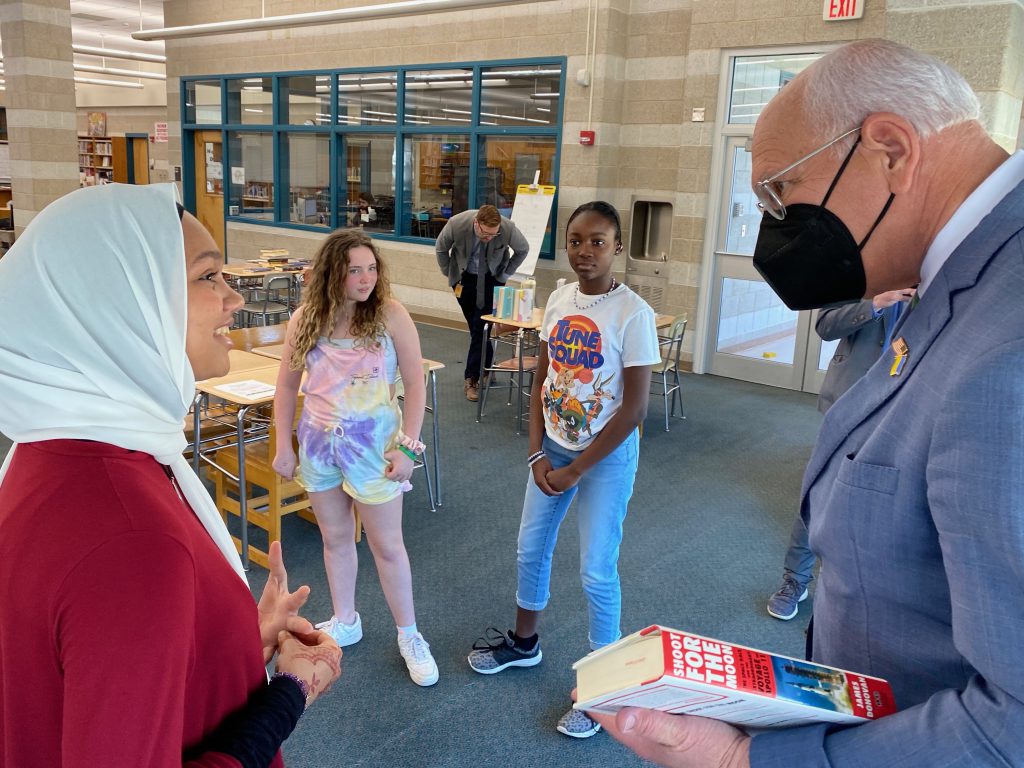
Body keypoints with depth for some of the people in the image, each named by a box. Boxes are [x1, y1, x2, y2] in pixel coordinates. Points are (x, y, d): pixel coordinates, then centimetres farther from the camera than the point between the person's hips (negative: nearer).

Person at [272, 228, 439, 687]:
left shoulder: (390, 315, -13)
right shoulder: (304, 319, -4)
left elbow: (415, 384, -10)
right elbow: (287, 386, 5)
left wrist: (407, 447, -13)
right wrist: (284, 446, 3)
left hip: (373, 442, -3)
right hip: (319, 442, 3)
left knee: (387, 544, 5)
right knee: (335, 537, 17)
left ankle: (409, 636, 23)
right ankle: (345, 622, 38)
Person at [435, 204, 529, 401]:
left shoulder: (508, 228, -29)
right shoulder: (457, 223, -28)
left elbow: (523, 250, -5)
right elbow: (441, 248, -5)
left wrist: (504, 275, -4)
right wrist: (450, 275, 0)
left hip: (491, 279, -1)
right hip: (464, 277, 2)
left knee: (481, 328, -10)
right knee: (475, 326, 8)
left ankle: (472, 379, -6)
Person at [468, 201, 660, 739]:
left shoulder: (633, 313, -18)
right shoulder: (559, 300, -1)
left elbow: (634, 408, -18)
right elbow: (542, 382, 5)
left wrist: (575, 471, -14)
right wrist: (537, 454, -5)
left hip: (607, 455, -6)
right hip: (552, 447, 6)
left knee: (596, 570, 1)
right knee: (530, 549, 17)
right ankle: (524, 642, 43)